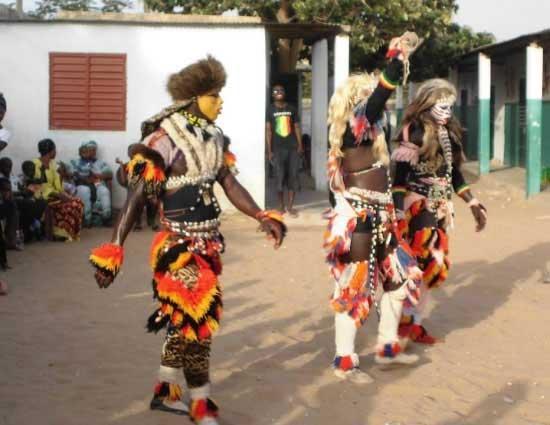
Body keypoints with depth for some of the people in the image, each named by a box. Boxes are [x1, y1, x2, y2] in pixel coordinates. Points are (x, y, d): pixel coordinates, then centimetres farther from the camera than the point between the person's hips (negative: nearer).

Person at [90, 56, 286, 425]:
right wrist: (114, 248, -24)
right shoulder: (165, 139, -20)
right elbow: (137, 197, -21)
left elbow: (229, 184, 10)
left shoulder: (213, 136, 5)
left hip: (208, 243, 8)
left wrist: (262, 217, 1)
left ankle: (166, 392, 33)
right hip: (180, 247, -8)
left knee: (185, 319, 17)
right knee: (196, 322, -2)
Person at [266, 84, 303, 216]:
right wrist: (269, 150, -7)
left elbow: (297, 127, 11)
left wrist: (300, 145, 2)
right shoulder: (270, 109, 1)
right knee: (279, 177, -1)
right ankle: (281, 206, 10)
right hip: (278, 148, -2)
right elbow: (268, 130, -2)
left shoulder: (291, 109, 9)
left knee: (293, 176, 0)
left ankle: (290, 206, 6)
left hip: (292, 147, 2)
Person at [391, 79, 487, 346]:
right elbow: (399, 176, -15)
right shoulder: (414, 132, -11)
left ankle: (414, 322, 16)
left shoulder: (449, 133, 11)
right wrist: (398, 214, -22)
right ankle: (405, 320, 1)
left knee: (434, 265, 8)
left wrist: (474, 204, 19)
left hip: (440, 209, 8)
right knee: (424, 264, -11)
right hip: (418, 208, -7)